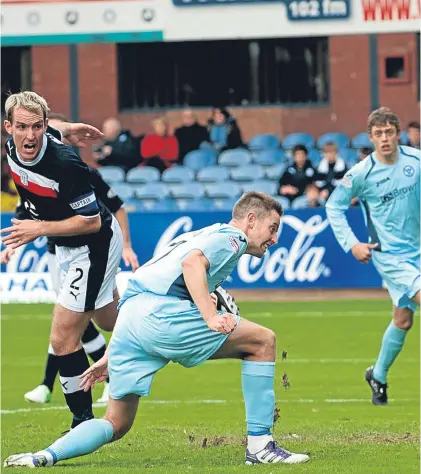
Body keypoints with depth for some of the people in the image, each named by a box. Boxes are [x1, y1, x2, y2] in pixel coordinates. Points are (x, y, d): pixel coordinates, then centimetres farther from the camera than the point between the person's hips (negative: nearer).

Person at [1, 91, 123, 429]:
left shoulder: (65, 164, -33)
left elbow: (91, 221, -27)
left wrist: (39, 229, -28)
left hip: (94, 246, -8)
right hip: (69, 247, 8)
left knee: (63, 338, -7)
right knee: (111, 322, 25)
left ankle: (83, 421, 5)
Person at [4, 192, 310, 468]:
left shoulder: (200, 236, 34)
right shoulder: (231, 237, 8)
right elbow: (192, 263, -17)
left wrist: (111, 357, 33)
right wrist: (210, 317, -24)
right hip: (161, 313, -9)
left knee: (117, 424, 12)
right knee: (263, 341, 1)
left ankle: (45, 456, -10)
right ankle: (259, 445, 0)